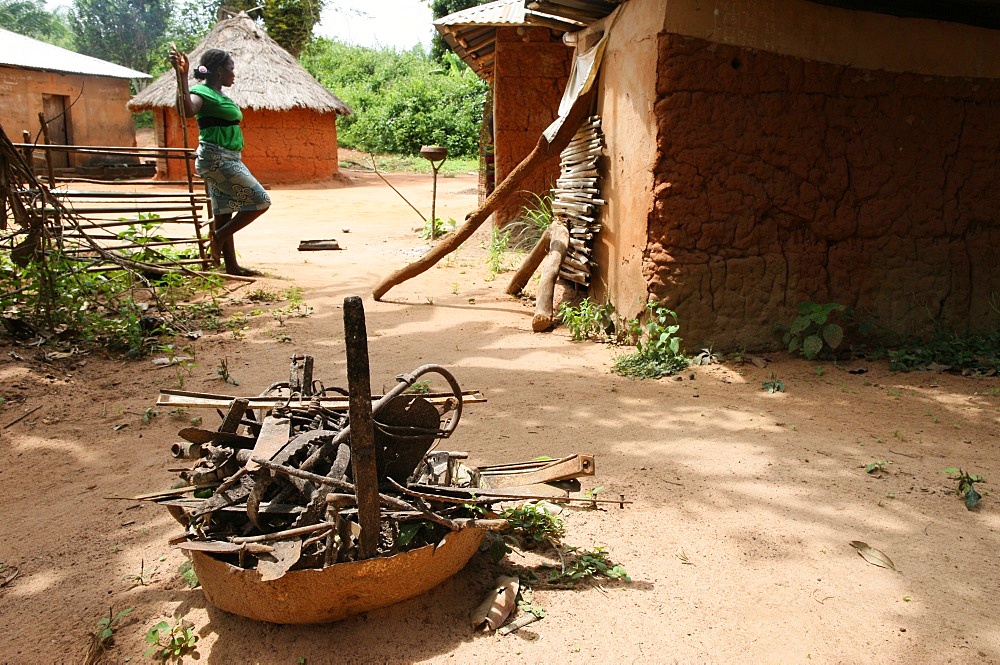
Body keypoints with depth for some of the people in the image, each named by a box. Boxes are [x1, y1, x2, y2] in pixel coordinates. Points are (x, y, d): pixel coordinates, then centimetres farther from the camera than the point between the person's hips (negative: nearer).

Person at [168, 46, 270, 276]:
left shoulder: (219, 95, 16)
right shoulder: (202, 92, -12)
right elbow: (186, 111, -34)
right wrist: (182, 76, -43)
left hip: (228, 160, 10)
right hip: (216, 160, -10)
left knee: (224, 214, 10)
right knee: (260, 201, -7)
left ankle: (231, 266, 14)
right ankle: (219, 237, -1)